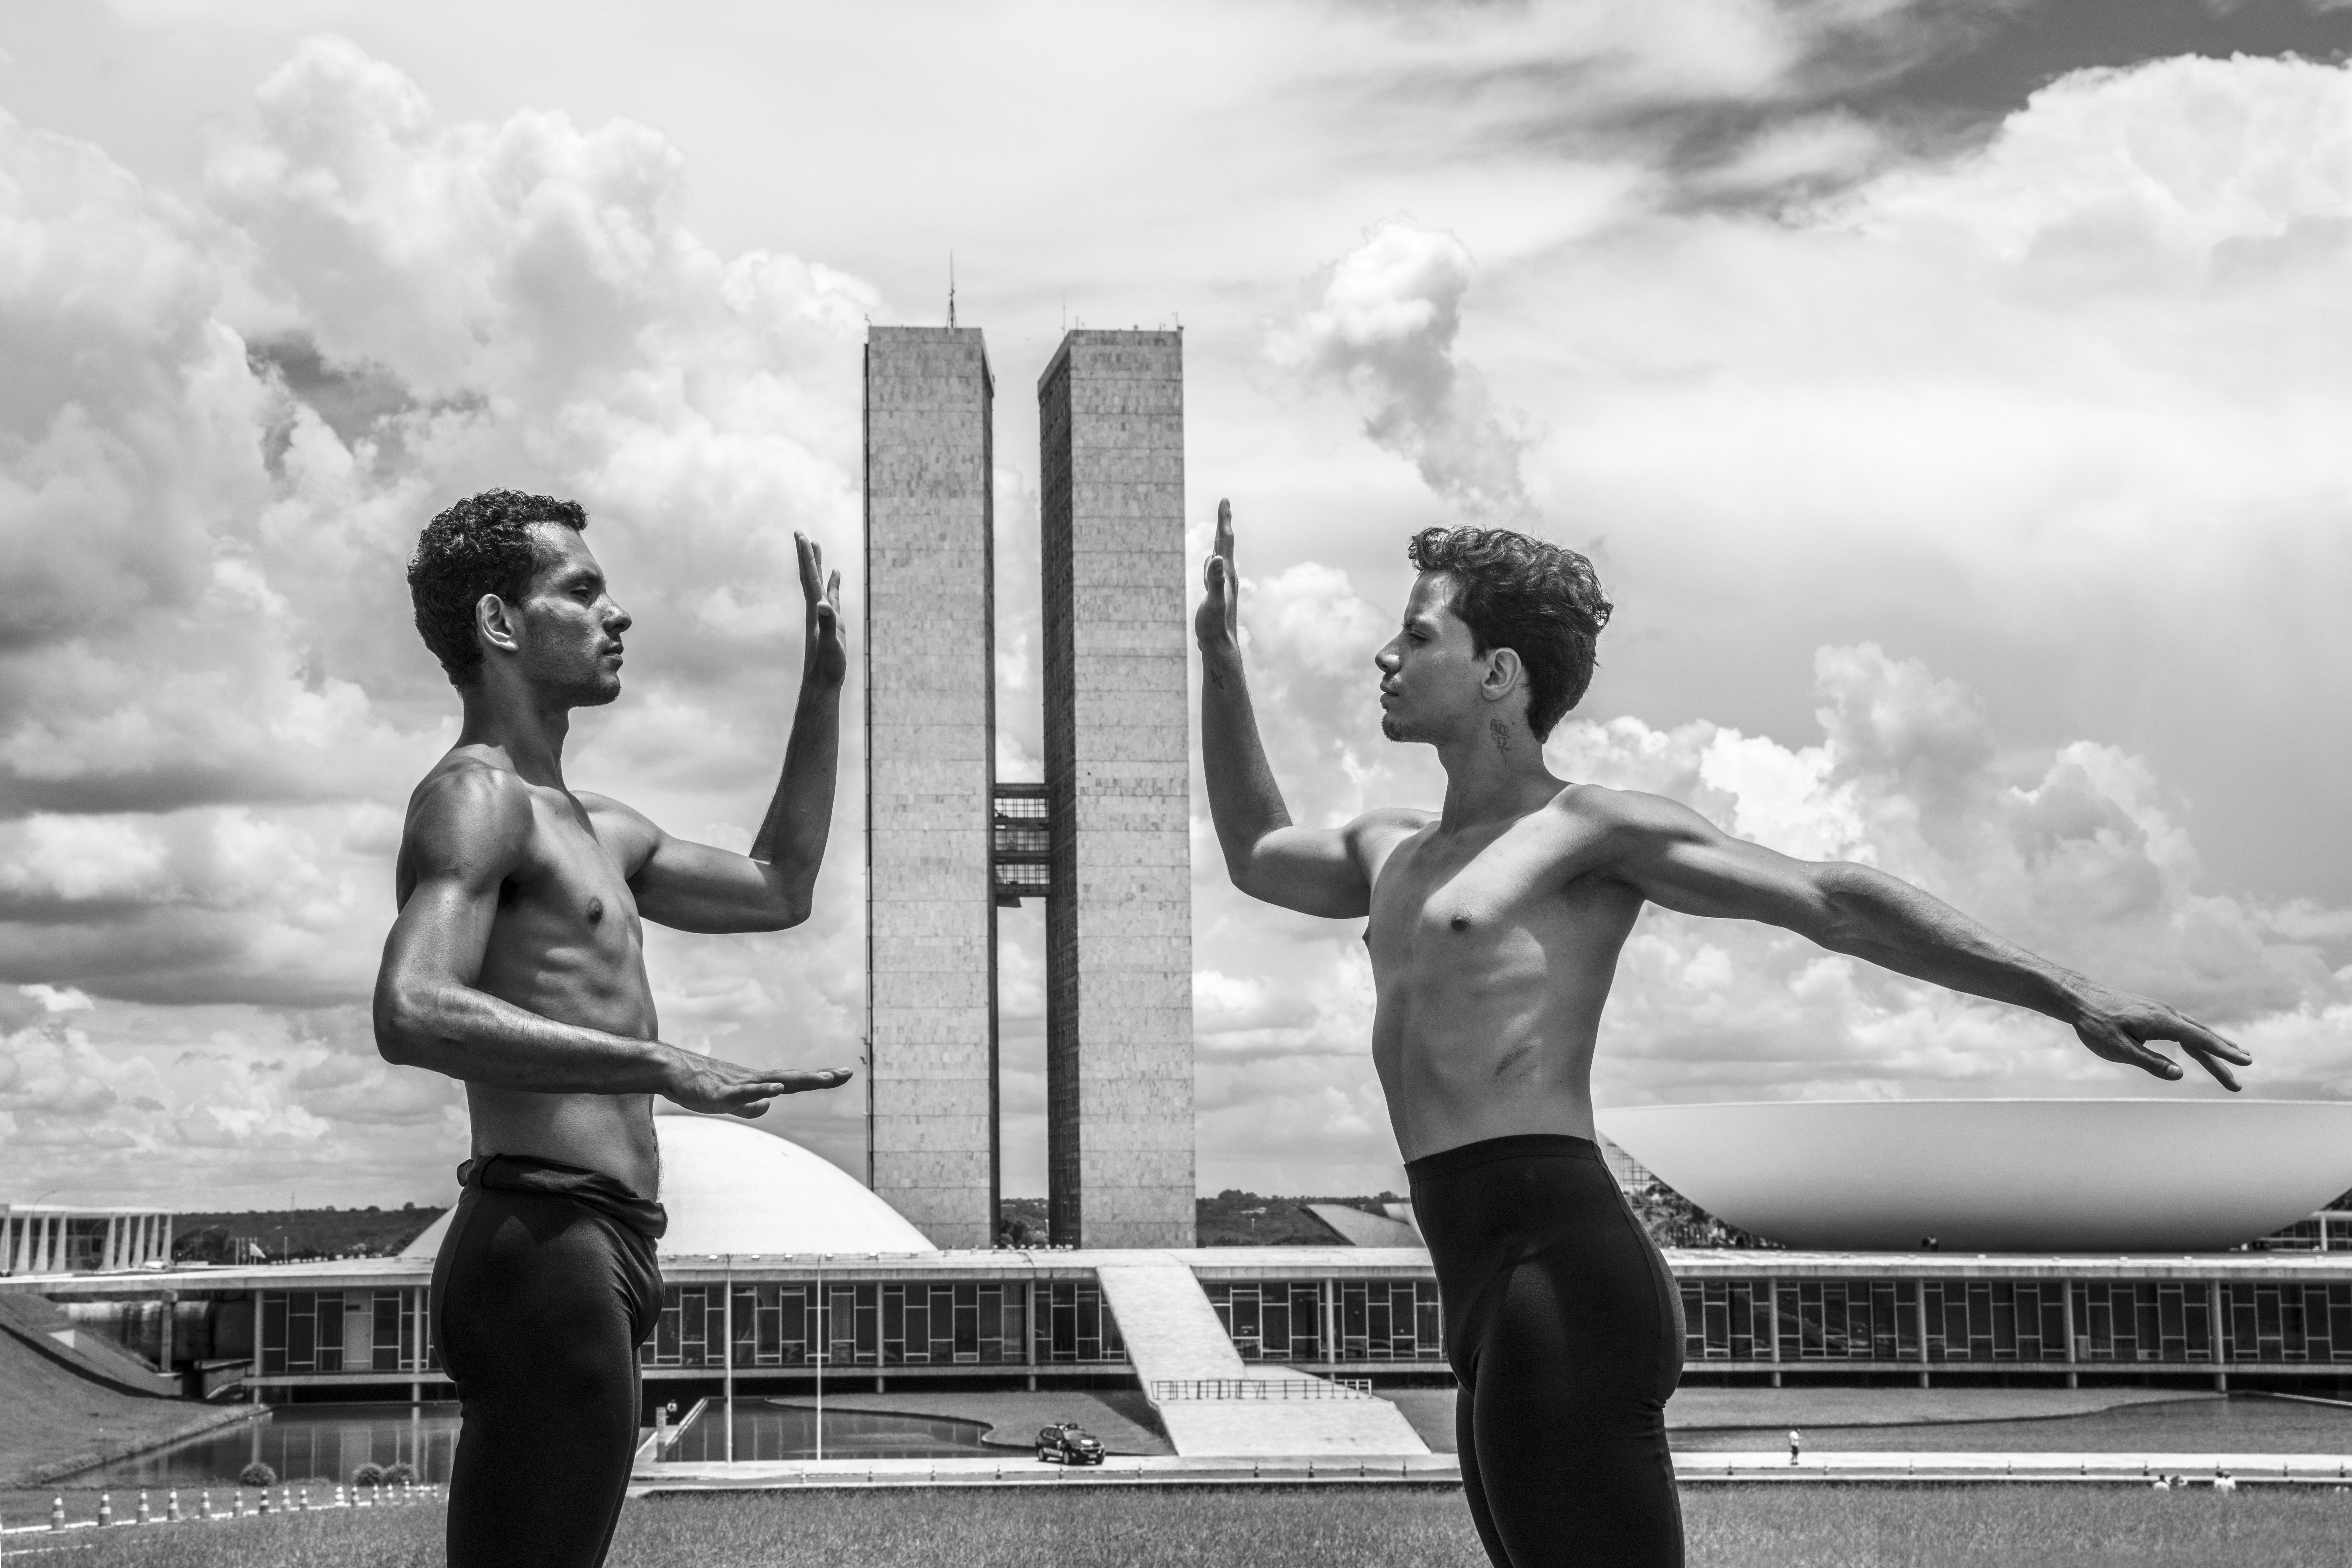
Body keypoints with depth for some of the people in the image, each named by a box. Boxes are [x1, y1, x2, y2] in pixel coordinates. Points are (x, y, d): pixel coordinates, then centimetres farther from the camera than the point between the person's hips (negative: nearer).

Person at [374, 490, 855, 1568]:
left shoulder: (588, 829, 24)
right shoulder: (476, 797, -8)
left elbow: (779, 888, 34)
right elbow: (412, 1014, -24)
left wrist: (824, 683, 30)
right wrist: (659, 1066, -29)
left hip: (590, 1258, 10)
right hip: (545, 1245, -10)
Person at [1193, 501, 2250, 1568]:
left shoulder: (1588, 830, 0)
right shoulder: (1396, 855, 24)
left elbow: (1831, 901, -6)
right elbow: (1258, 857, 44)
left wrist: (2071, 996, -12)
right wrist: (1222, 665, 39)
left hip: (1563, 1271, -9)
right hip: (1489, 1293, 9)